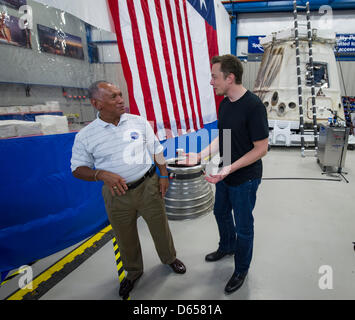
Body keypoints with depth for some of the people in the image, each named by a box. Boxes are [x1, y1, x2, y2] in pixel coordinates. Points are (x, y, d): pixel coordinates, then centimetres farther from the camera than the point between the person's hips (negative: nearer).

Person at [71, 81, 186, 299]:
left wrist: (164, 175, 2)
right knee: (125, 238, 17)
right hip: (117, 194, 0)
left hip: (148, 186, 1)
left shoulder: (139, 122, -4)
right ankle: (133, 272, 45)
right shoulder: (85, 136, -8)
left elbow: (156, 150, 5)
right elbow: (78, 168, -3)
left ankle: (170, 258, 46)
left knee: (160, 228, 16)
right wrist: (102, 175, -21)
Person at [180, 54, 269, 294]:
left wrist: (229, 168, -27)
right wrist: (200, 156, 1)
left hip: (245, 179, -8)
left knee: (243, 226, 11)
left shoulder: (253, 106, -24)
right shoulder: (225, 103, 1)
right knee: (221, 212, 26)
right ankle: (227, 247, 54)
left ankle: (241, 270, 36)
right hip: (224, 175, 8)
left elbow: (261, 148, -22)